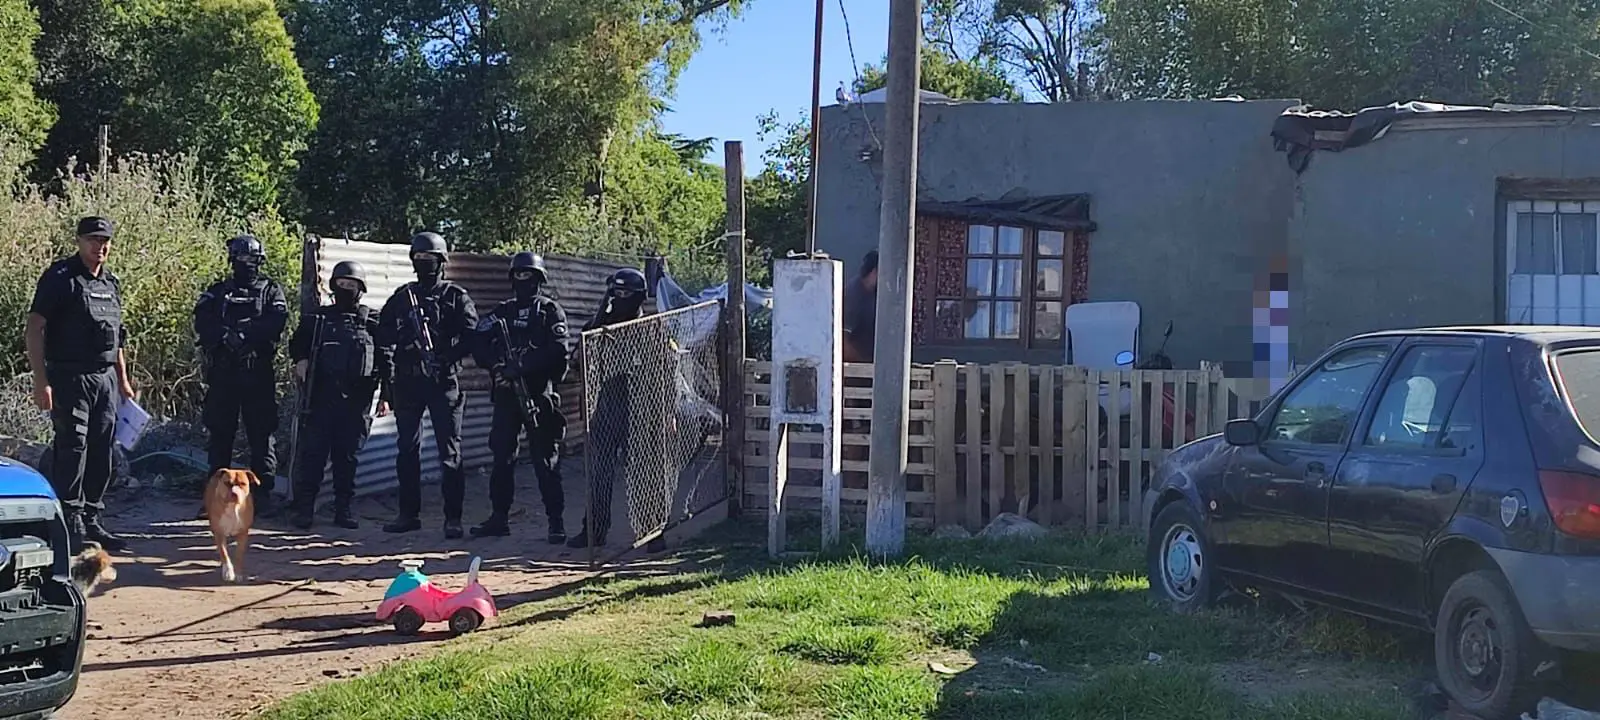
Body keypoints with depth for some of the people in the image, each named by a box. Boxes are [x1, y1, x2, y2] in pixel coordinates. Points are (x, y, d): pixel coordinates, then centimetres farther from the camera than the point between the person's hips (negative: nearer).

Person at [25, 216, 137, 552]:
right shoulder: (60, 277, -6)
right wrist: (40, 380, -17)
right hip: (70, 377, -7)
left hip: (106, 380, 7)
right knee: (72, 449, -8)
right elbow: (34, 329, -11)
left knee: (101, 452, 8)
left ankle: (92, 520, 16)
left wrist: (123, 379, 21)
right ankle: (69, 523, -2)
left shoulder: (111, 282, 15)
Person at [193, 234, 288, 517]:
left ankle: (263, 494, 6)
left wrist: (242, 331, -17)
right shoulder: (218, 291, 13)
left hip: (258, 375, -1)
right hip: (222, 374, 2)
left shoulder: (271, 291, 10)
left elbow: (277, 322, -8)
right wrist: (227, 336, -20)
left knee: (261, 435, 0)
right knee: (219, 435, 5)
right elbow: (202, 322, -3)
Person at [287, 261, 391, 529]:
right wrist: (301, 361, -1)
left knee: (347, 457, 5)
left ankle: (343, 509, 13)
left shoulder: (372, 322, 7)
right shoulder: (317, 318, 11)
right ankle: (303, 509, -1)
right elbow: (297, 344, 21)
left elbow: (385, 360, 6)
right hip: (321, 398, 0)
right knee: (312, 454, -4)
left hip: (356, 401, 0)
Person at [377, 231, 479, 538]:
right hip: (407, 382, 4)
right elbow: (382, 334, 11)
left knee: (449, 451, -4)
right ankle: (409, 513, 16)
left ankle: (453, 518, -2)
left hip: (444, 382, -4)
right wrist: (399, 335, -11)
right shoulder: (402, 296, 13)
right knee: (407, 449, 7)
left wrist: (446, 359, -18)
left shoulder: (456, 297, 2)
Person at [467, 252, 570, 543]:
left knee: (546, 459, -3)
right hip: (506, 393, 5)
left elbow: (556, 352, -11)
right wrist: (496, 364, -14)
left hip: (539, 393, -5)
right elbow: (479, 343, 5)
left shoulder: (550, 311, 1)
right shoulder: (502, 312, 15)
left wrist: (522, 367, -19)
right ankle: (498, 518, 16)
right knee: (502, 457, 8)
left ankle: (556, 522, 0)